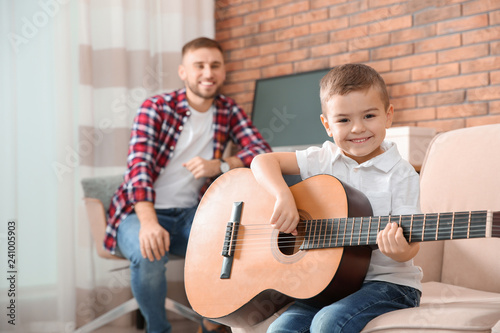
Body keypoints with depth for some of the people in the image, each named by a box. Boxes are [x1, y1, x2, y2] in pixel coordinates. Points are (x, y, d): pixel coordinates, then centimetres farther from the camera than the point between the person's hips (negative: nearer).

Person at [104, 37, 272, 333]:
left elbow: (263, 152, -5)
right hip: (141, 212, -3)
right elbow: (139, 166, -20)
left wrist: (219, 166, -23)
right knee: (149, 254, -35)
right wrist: (149, 223, -36)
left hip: (189, 214, 4)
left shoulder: (228, 111, 5)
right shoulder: (156, 108, -7)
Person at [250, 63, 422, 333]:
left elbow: (411, 244, -9)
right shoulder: (323, 160, 5)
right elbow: (263, 161, 1)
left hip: (387, 281, -4)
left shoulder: (400, 174, -6)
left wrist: (400, 250, -34)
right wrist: (284, 196, -18)